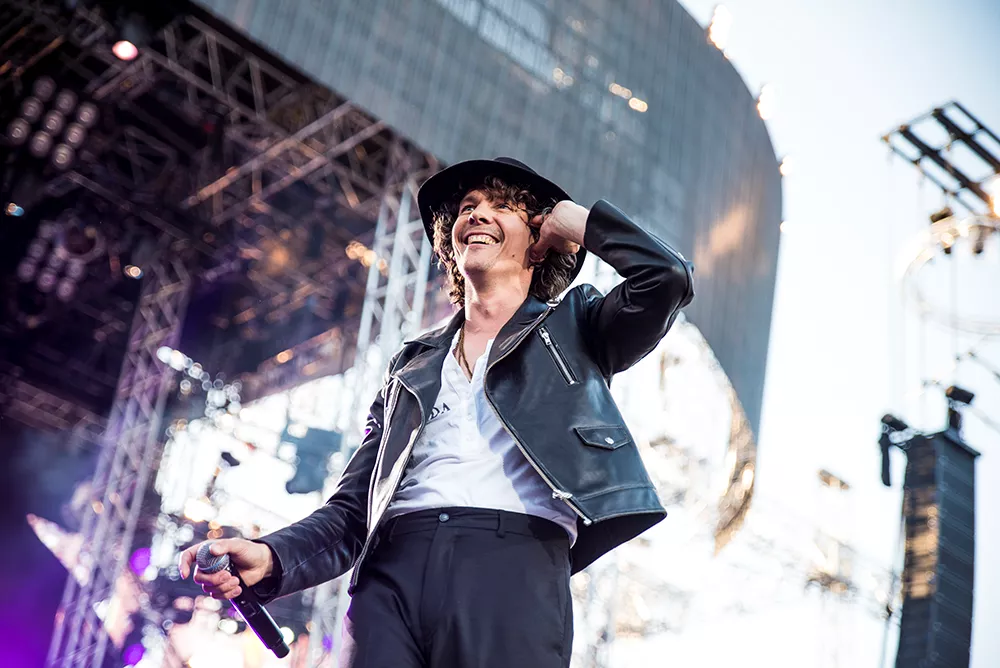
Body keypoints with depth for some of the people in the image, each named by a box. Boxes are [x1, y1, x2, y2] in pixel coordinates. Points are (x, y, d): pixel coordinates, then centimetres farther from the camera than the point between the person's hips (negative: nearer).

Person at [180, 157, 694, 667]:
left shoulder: (571, 331, 20)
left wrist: (573, 219, 16)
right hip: (393, 573, 3)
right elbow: (352, 511, 20)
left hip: (515, 568, -2)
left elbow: (666, 276, 0)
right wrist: (271, 556, 1)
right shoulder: (413, 364, 26)